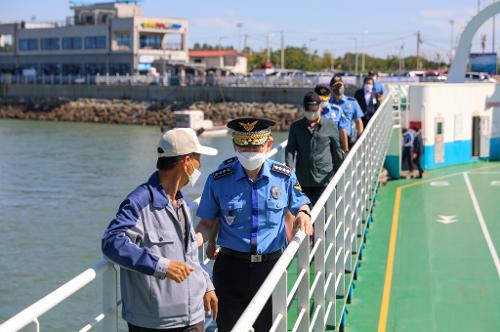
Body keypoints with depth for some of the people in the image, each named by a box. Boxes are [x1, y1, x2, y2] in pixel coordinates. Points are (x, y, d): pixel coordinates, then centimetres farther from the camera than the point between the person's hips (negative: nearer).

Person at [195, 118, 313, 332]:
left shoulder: (283, 176, -2)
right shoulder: (218, 181, -6)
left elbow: (299, 204, 15)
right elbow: (207, 223, 3)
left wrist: (303, 213, -8)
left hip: (270, 265, 1)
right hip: (231, 268, -1)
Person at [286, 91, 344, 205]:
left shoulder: (331, 127, 3)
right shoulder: (296, 127, 6)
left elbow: (337, 152, 11)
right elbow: (290, 150, 2)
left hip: (324, 180, -2)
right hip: (302, 180, 2)